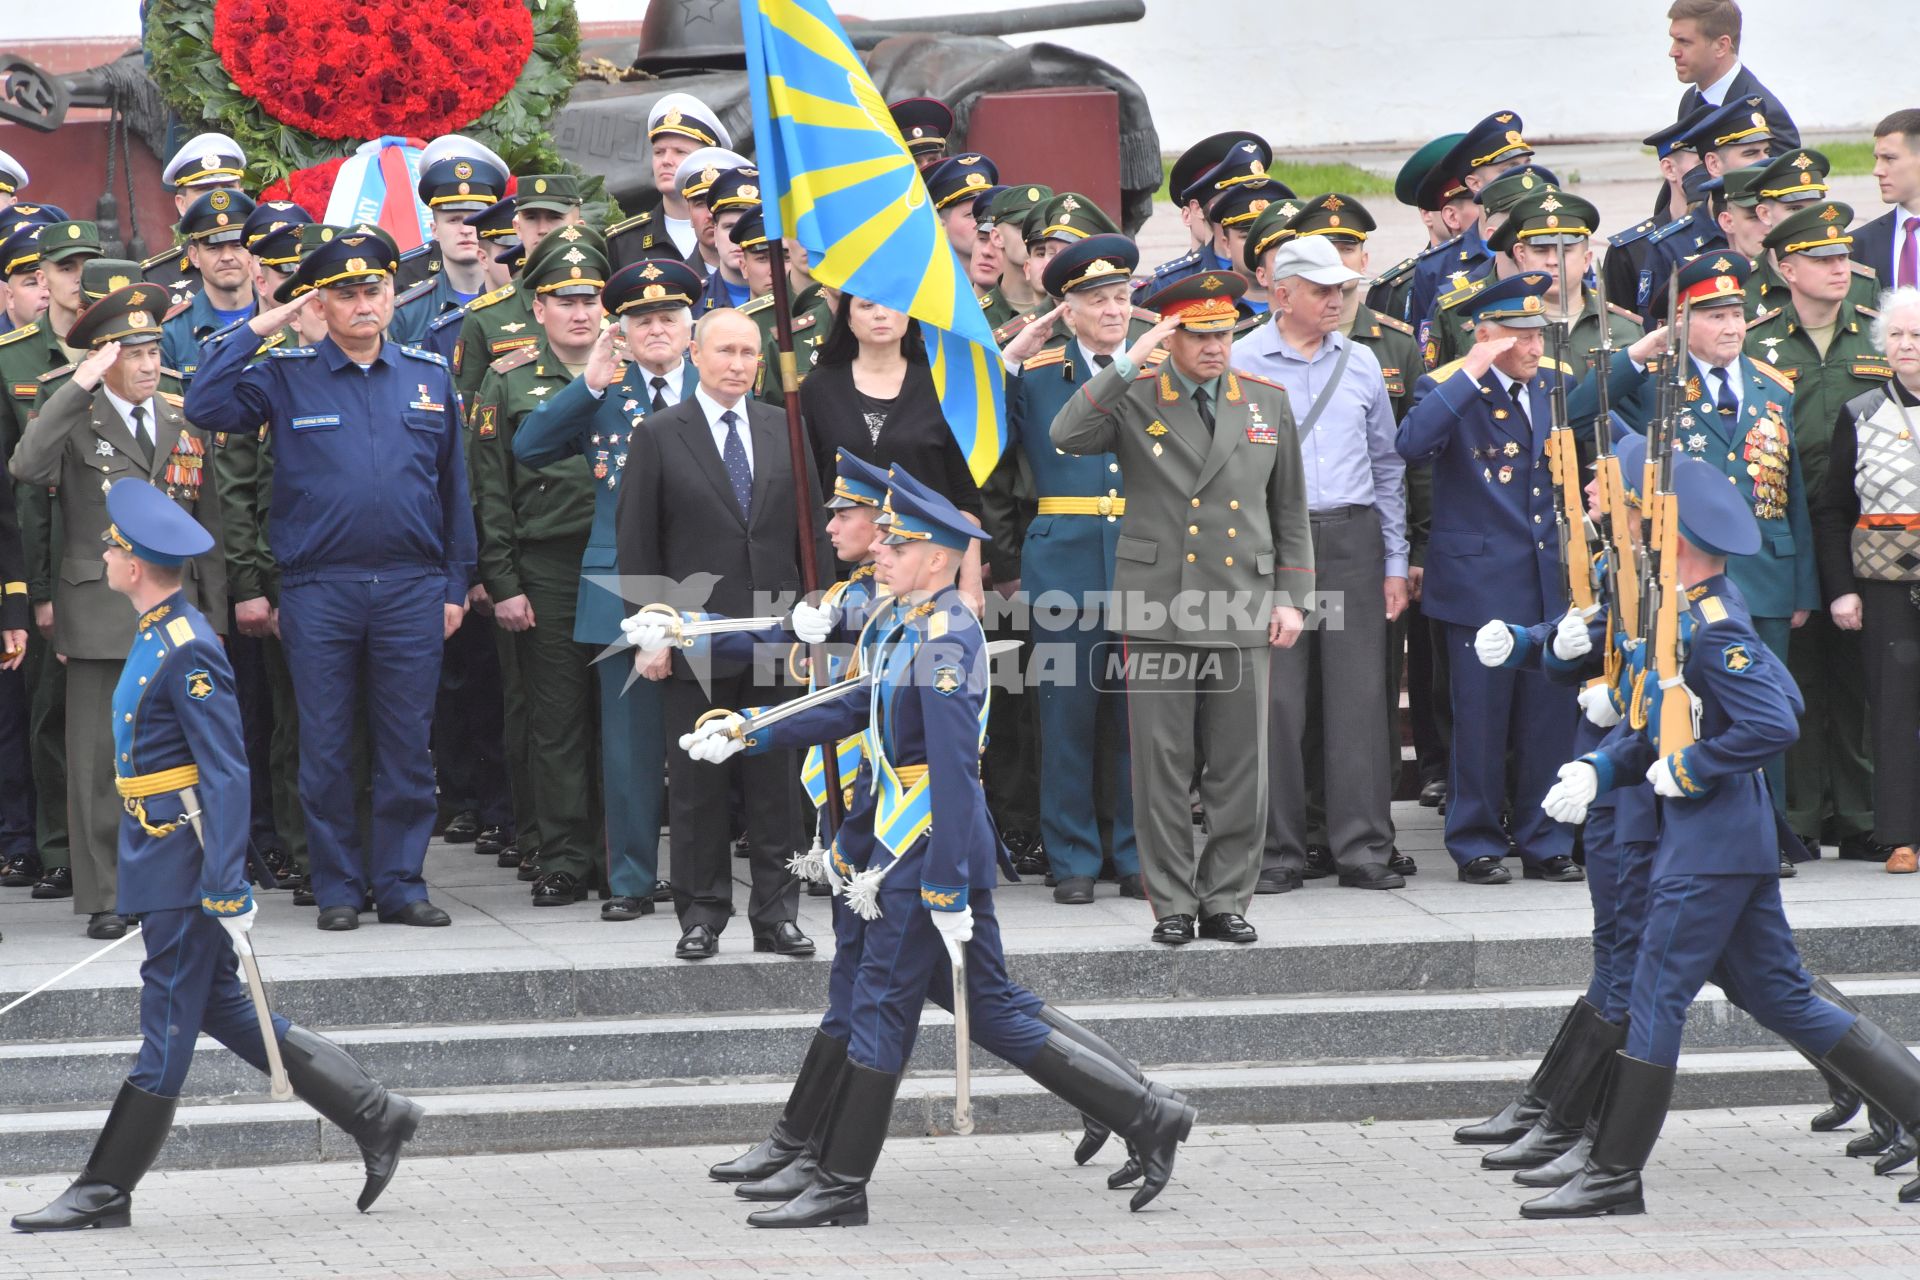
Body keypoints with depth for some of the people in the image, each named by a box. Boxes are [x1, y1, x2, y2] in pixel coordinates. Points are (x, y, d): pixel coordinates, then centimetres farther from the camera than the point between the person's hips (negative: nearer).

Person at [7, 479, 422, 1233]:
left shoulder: (188, 651, -18)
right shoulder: (156, 636, 13)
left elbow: (227, 775, -21)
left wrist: (226, 887, -23)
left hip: (185, 865, -10)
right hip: (162, 861, 10)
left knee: (167, 1027, -2)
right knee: (224, 1013, 13)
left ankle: (105, 1192, 3)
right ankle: (376, 1118, 15)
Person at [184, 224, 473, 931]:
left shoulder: (430, 376, 9)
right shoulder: (286, 376, 3)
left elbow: (454, 488, 13)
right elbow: (204, 407, -10)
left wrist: (455, 585, 9)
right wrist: (256, 330, -8)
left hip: (411, 590, 1)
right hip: (318, 591, -1)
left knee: (408, 746, 3)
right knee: (326, 747, 3)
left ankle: (400, 882, 11)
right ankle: (338, 888, 11)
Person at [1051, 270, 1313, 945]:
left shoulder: (1267, 401, 10)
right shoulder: (1133, 399, 2)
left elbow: (1290, 509, 15)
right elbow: (1065, 436, -18)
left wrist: (1291, 597, 8)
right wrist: (1128, 364, -22)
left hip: (1243, 611, 2)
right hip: (1155, 610, -2)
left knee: (1241, 766, 2)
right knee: (1160, 763, 0)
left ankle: (1226, 899, 13)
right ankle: (1172, 905, 8)